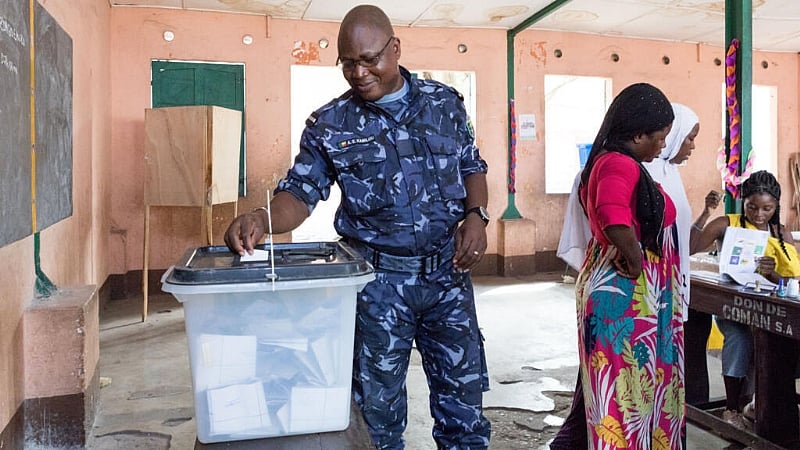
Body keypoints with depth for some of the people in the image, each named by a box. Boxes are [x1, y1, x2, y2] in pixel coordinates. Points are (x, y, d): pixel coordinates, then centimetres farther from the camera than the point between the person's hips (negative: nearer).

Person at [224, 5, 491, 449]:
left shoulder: (445, 102, 3)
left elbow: (473, 167, 12)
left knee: (464, 393, 13)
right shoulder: (329, 125, -3)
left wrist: (476, 215, -6)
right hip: (378, 280, -1)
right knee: (378, 401, 11)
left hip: (449, 272, 2)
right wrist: (262, 218, -26)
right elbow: (300, 192, -5)